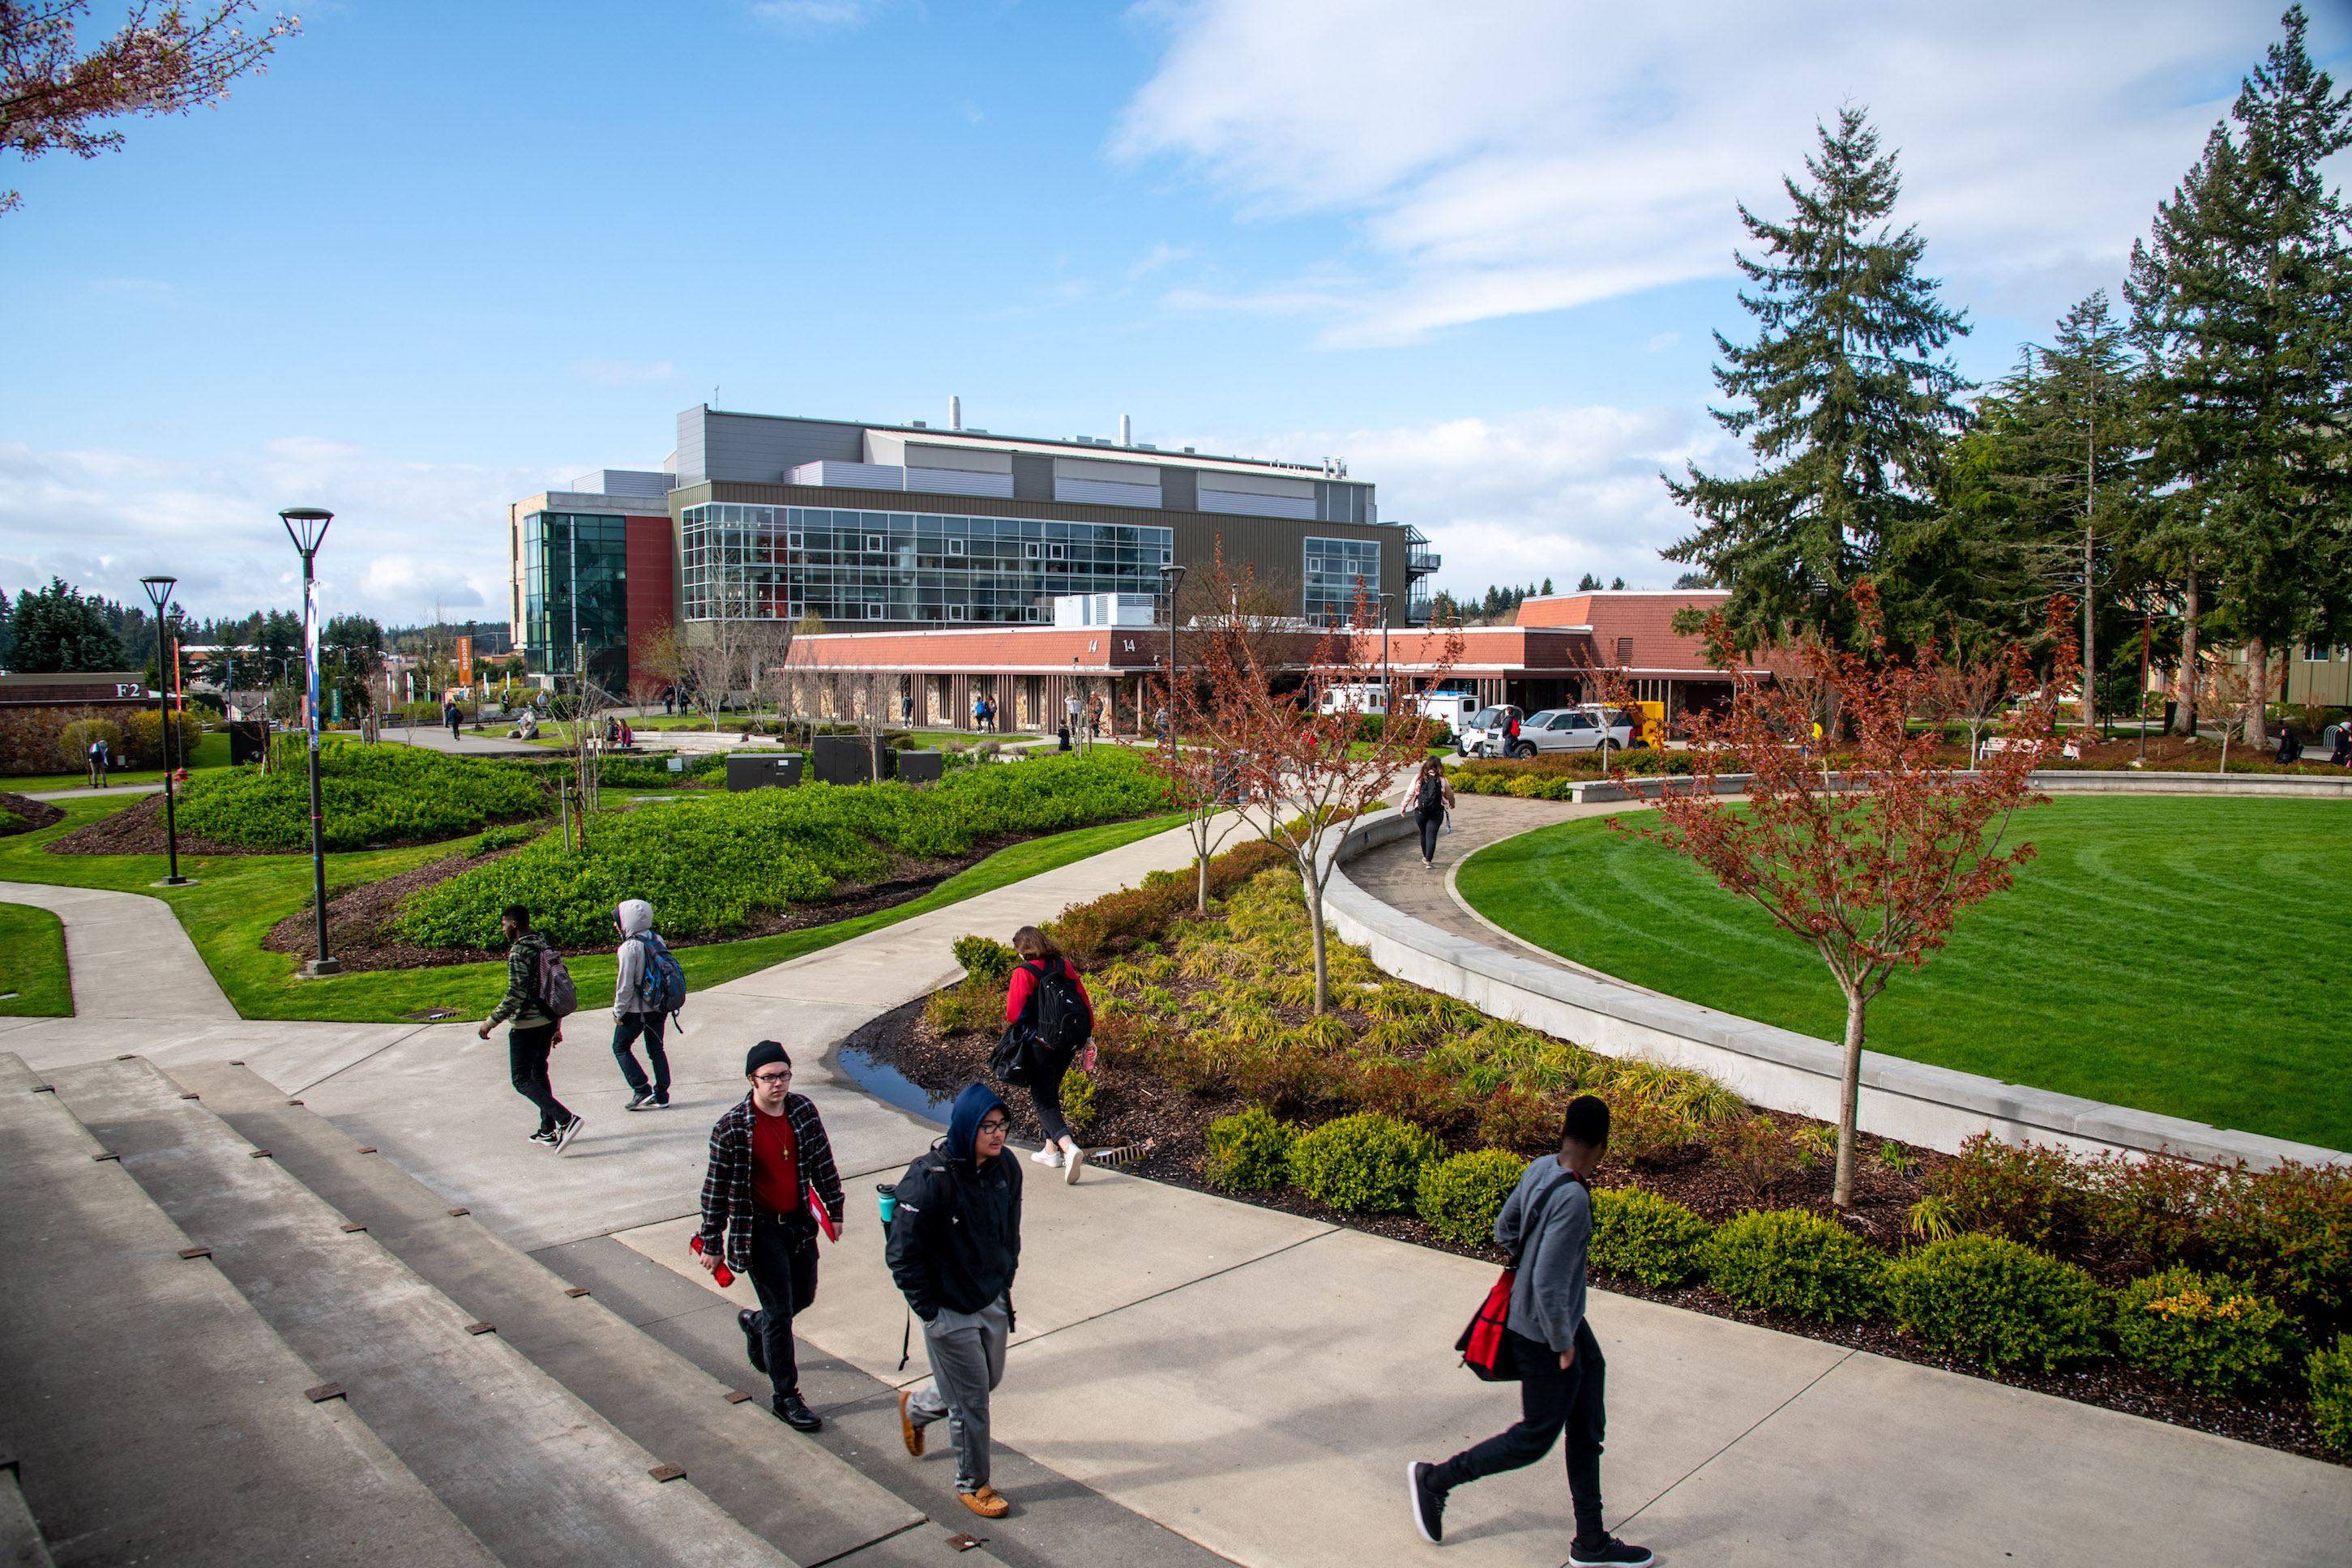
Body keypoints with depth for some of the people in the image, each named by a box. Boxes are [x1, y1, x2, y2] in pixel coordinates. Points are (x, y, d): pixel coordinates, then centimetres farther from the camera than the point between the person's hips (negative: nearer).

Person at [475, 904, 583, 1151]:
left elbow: (516, 995, -23)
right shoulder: (546, 946, 10)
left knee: (522, 1080, -2)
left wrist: (491, 1022, -12)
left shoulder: (518, 953, -16)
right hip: (549, 1020, 9)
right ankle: (548, 1131, 22)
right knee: (539, 1072, 20)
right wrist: (557, 1026, 19)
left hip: (527, 1024, -9)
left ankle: (566, 1120, -17)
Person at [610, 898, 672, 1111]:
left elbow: (625, 984, -18)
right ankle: (661, 1096, 16)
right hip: (657, 1006, 7)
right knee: (656, 1050, 15)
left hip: (636, 1009, -7)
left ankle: (642, 1091, 4)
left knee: (621, 1047, 12)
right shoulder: (657, 941, 1)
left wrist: (618, 1012, -6)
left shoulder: (630, 948, -20)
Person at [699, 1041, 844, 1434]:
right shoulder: (731, 1127, -18)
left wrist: (834, 1209, 11)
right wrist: (712, 1245, -8)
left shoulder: (803, 1110, -5)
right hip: (759, 1229, -5)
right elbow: (716, 1188, -11)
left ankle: (755, 1323, 50)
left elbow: (822, 1162, 7)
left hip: (799, 1223, 5)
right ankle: (786, 1397, 13)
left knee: (804, 1297, 18)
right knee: (780, 1312, -2)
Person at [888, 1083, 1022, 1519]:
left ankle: (915, 1408, 50)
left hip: (993, 1302, 7)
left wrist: (1005, 1282, 10)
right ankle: (972, 1484, 29)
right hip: (950, 1310, -7)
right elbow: (903, 1253, -20)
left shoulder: (1005, 1168, -7)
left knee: (988, 1380, 23)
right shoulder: (930, 1180, -27)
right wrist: (928, 1311, -15)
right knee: (971, 1400, 5)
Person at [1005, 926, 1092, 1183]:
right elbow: (1085, 1002, 5)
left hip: (1040, 1046, -6)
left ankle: (1068, 1147, -22)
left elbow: (1014, 1014, -14)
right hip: (1069, 1045, 6)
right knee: (1050, 1095, 24)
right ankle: (1051, 1150, 28)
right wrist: (1086, 1037, 12)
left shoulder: (1024, 973, -13)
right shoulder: (1065, 967, 4)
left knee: (1044, 1102, 0)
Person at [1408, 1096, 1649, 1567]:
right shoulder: (1572, 1200, -30)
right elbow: (1548, 1285, -30)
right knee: (1535, 1438, 10)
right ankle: (1434, 1480, 24)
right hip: (1545, 1336, -8)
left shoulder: (1540, 1169, -6)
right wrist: (1562, 1344, -17)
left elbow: (1504, 1231, 8)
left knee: (1588, 1430, 17)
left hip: (1567, 1321, 8)